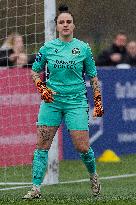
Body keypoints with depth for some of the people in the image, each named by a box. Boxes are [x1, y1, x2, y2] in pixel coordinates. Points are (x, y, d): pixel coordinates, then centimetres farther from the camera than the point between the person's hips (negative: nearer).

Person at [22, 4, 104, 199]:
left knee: (82, 147, -6)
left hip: (76, 101, -1)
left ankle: (93, 175, 24)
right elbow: (35, 71, 16)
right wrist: (42, 88, -1)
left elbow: (93, 76, 8)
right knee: (42, 145, -5)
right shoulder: (47, 48, 2)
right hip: (52, 101, 2)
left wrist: (98, 101, 7)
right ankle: (36, 188, -1)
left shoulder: (83, 48, 0)